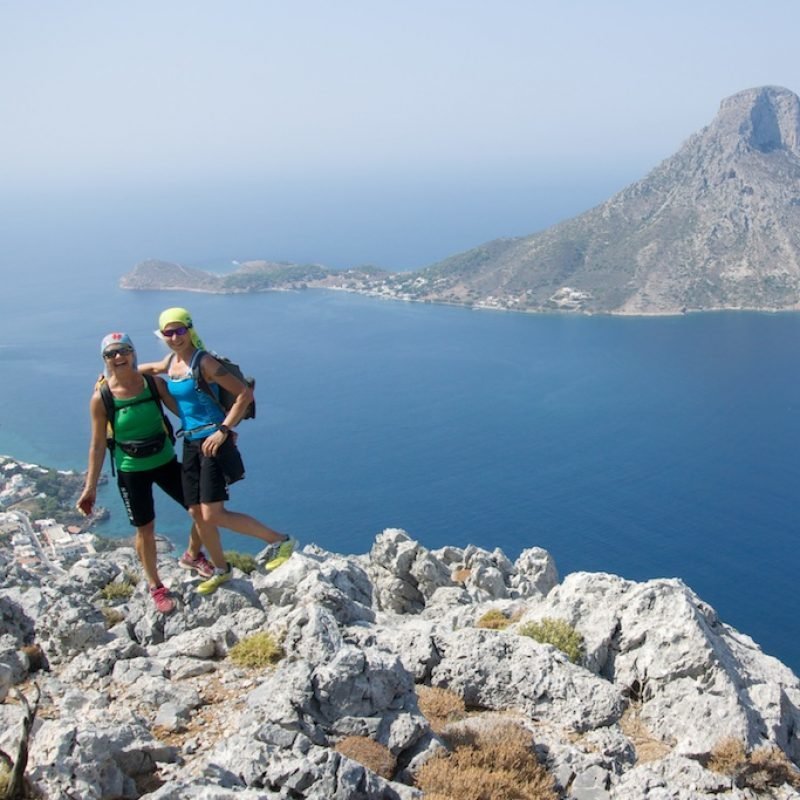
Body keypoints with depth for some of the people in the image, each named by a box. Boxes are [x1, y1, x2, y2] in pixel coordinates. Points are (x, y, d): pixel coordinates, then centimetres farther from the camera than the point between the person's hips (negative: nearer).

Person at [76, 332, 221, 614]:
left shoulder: (153, 383, -8)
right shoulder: (101, 398, -12)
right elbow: (98, 445, -5)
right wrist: (90, 487, -5)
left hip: (166, 461, 3)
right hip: (131, 471, -2)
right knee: (146, 530, 7)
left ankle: (192, 556, 37)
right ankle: (155, 586, 30)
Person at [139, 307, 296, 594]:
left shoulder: (203, 362, -13)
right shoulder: (171, 361, 10)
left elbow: (244, 394, -16)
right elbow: (147, 369, 34)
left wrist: (223, 430, -20)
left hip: (213, 442, -8)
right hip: (190, 444, 8)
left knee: (213, 515, -14)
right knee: (197, 514, 11)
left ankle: (281, 541, -2)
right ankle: (221, 570, 31)